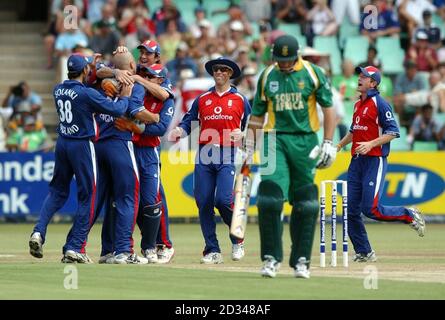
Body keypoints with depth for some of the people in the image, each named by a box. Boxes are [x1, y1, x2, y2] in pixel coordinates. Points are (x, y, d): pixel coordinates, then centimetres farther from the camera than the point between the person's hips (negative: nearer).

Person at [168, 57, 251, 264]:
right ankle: (212, 251, 7)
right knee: (203, 203, -2)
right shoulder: (202, 99, 16)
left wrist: (242, 134, -11)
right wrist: (179, 131, -9)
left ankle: (237, 239, 7)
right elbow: (188, 123, 12)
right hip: (204, 157, 3)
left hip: (228, 156, -3)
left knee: (223, 199, -18)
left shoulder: (240, 99, 10)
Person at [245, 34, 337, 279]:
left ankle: (301, 260, 10)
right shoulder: (267, 76, 7)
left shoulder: (313, 73, 1)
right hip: (275, 139, 1)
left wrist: (328, 143, -6)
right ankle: (271, 258, -5)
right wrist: (248, 148, 8)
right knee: (269, 199, -13)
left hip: (305, 140, -1)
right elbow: (257, 115, 13)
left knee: (305, 204, 1)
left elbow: (328, 109, 1)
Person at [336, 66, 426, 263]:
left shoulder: (380, 104, -9)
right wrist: (338, 145, 21)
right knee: (352, 210, 2)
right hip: (356, 162, 8)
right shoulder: (358, 105, 17)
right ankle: (364, 253, 10)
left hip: (375, 161, -8)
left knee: (371, 209, -14)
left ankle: (410, 215, 8)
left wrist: (371, 144, -23)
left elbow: (393, 132, -14)